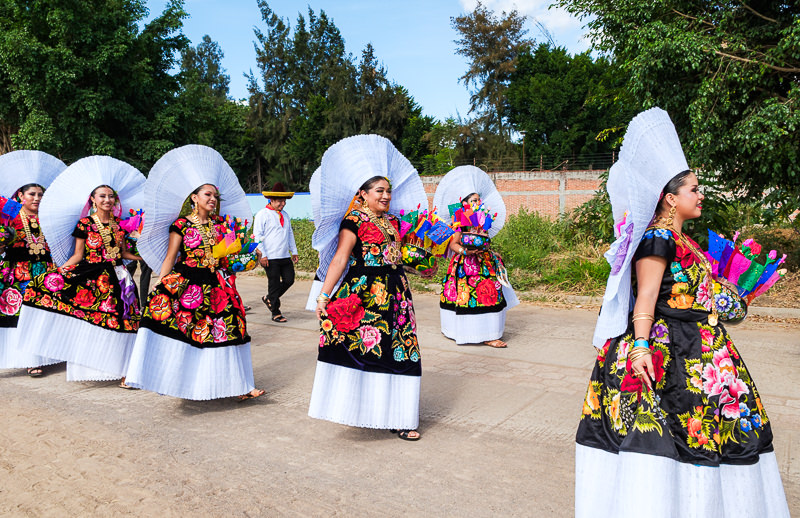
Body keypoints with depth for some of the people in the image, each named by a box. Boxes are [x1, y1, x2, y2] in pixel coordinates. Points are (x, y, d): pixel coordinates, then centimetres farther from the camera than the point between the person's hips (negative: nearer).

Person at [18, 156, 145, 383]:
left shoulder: (119, 224, 10)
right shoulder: (84, 223, 2)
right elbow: (77, 255, 2)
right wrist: (58, 271, -8)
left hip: (116, 277, 2)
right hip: (90, 275, -2)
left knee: (117, 321, -3)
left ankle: (121, 370, 3)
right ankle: (87, 367, 3)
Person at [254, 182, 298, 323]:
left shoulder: (285, 215, 17)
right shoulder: (262, 214, -4)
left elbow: (290, 234, 25)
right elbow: (257, 235, -8)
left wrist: (294, 251, 21)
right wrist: (262, 255, -14)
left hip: (285, 256, 7)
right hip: (270, 258, -7)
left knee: (289, 280, 4)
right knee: (274, 283, -1)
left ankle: (269, 298, 25)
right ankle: (275, 313, 10)